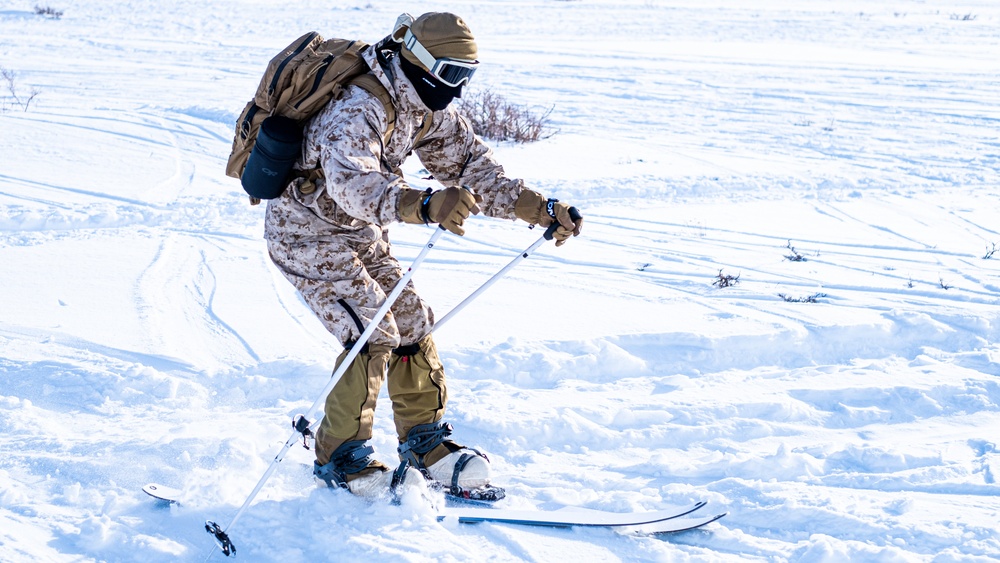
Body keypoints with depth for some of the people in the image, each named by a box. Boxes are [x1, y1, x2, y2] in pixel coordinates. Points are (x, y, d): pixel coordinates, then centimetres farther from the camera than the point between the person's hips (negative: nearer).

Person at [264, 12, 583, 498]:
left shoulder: (426, 108, -4)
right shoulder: (358, 110, -32)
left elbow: (470, 165, -1)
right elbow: (352, 183, -50)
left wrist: (539, 208, -12)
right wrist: (424, 206, -68)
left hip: (360, 234, 9)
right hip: (308, 233, -9)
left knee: (412, 324, 5)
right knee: (373, 333, -16)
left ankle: (424, 439, 20)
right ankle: (337, 455, 0)